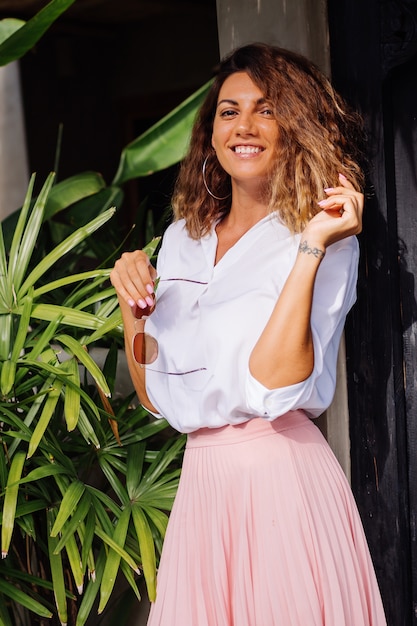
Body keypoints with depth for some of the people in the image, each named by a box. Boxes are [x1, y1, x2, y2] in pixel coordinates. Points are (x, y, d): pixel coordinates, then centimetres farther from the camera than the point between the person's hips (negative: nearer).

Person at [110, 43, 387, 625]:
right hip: (201, 482, 5)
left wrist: (312, 246, -21)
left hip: (283, 480, -5)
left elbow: (273, 386, -21)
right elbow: (155, 396, 12)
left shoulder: (327, 241, -6)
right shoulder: (182, 239, 10)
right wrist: (133, 308, -3)